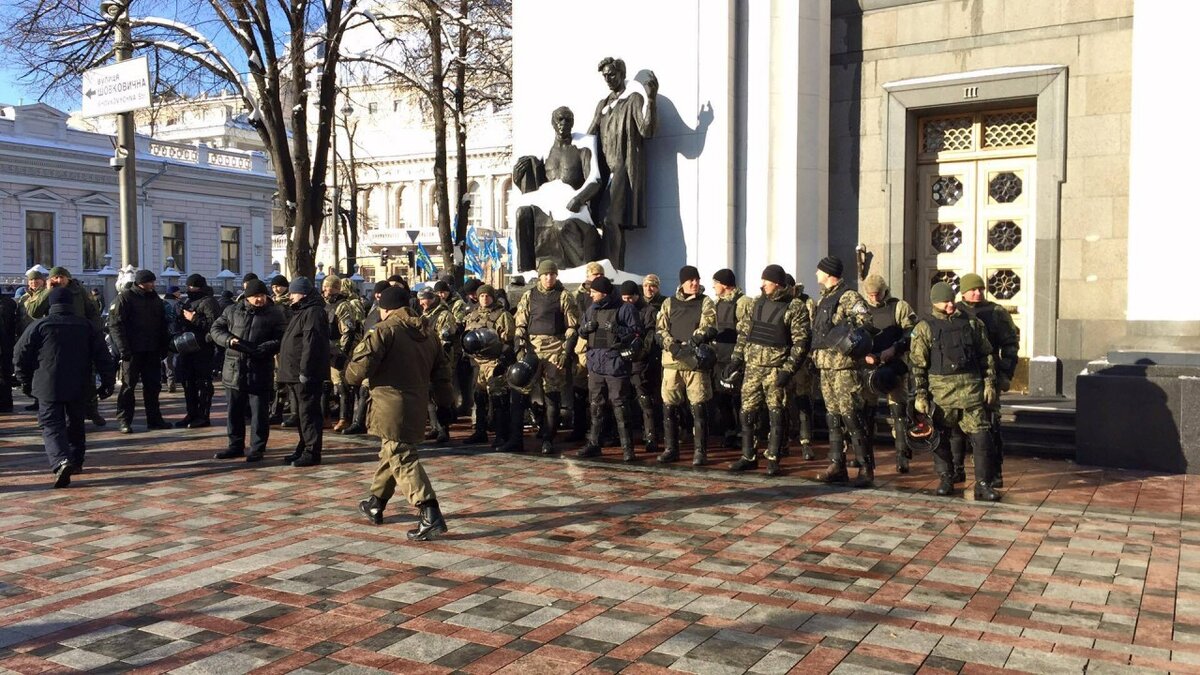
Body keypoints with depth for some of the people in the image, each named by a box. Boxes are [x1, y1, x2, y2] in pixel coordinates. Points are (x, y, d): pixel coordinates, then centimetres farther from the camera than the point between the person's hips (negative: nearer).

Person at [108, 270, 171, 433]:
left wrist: (163, 346, 10)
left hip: (152, 351, 6)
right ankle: (125, 421, 7)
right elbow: (115, 324, -11)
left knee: (153, 385, 8)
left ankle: (154, 419, 16)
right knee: (128, 385, 1)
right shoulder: (125, 298, -5)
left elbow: (162, 325, 18)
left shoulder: (156, 299, 13)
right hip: (132, 351, -6)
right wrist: (123, 348, -18)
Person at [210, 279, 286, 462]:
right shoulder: (232, 311, 8)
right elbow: (216, 329, 9)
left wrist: (261, 350, -21)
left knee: (259, 412, 2)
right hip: (234, 370, 4)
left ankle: (257, 448, 12)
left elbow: (281, 340, -8)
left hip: (260, 372, -3)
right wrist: (229, 340, -11)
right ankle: (235, 445, 26)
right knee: (234, 411, 13)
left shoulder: (275, 314, -2)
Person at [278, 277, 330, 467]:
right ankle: (303, 448, 25)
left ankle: (312, 452, -4)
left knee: (308, 412, -8)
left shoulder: (313, 312, -14)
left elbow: (311, 343, -22)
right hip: (296, 373, 11)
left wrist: (304, 370, -25)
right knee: (301, 413, 16)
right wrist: (299, 371, 20)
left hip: (307, 374, -11)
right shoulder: (301, 312, 20)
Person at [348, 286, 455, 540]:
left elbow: (360, 366, -15)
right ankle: (375, 504, 37)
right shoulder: (428, 331, 13)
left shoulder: (384, 330, -10)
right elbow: (441, 368, 16)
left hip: (391, 405, -8)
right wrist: (444, 402, 21)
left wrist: (353, 375, 8)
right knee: (390, 453, 23)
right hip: (417, 404, 8)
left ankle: (430, 515, -19)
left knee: (402, 458, -9)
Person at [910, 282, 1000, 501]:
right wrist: (920, 394, -6)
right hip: (940, 391, -1)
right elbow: (917, 365, -2)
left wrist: (990, 383, 7)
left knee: (981, 437, -4)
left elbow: (986, 355, 14)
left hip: (971, 389, 1)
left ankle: (984, 484, 4)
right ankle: (946, 479, 23)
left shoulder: (972, 323, 9)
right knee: (940, 439, 7)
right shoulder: (925, 328, 0)